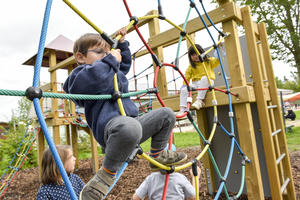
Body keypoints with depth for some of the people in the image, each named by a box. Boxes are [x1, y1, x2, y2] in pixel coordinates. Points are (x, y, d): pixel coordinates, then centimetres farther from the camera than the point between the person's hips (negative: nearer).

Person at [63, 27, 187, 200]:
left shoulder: (114, 72, 31)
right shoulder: (81, 74, 3)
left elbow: (125, 63, 50)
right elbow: (97, 79, -21)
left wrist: (121, 43, 39)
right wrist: (111, 60, -8)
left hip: (131, 122, 10)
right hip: (110, 124, -10)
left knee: (167, 114, 16)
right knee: (130, 127, -46)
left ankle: (158, 155, 25)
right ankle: (108, 173, -21)